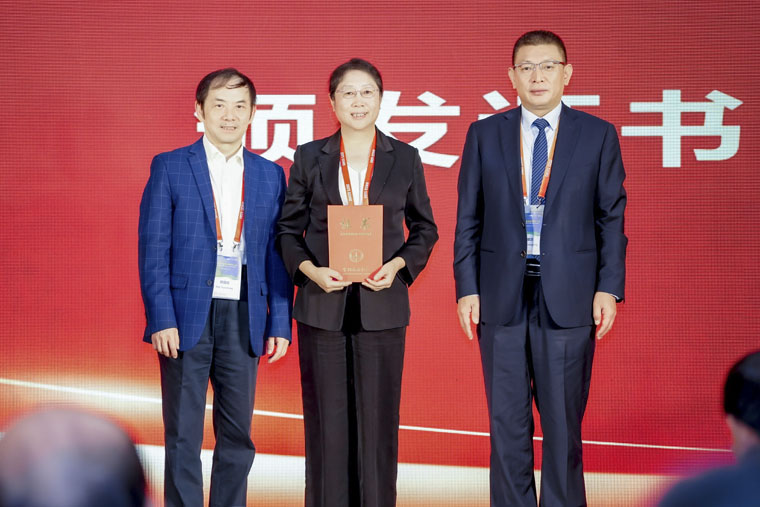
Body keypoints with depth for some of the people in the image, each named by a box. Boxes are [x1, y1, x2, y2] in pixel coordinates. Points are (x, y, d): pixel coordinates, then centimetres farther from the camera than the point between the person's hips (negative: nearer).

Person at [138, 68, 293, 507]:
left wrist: (280, 322, 2)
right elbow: (153, 249, -3)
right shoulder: (169, 167, 1)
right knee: (183, 434, 3)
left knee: (238, 434, 8)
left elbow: (277, 254, 9)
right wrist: (162, 319, -11)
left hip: (245, 318, 3)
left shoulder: (270, 175, 9)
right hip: (187, 317, -3)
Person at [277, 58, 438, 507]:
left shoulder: (405, 158, 6)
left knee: (378, 418, 3)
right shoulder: (309, 158, 5)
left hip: (382, 306, 0)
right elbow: (288, 229, 8)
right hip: (322, 306, 0)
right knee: (327, 420, 3)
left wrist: (398, 265, -6)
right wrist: (310, 270, -9)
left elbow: (424, 228, 11)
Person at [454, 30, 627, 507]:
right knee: (507, 421, 8)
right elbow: (468, 220, 6)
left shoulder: (598, 135, 4)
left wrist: (609, 287, -4)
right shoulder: (484, 135, 6)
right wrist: (467, 288, 0)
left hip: (569, 298, -1)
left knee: (564, 421, 5)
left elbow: (611, 218, 4)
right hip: (501, 296, 1)